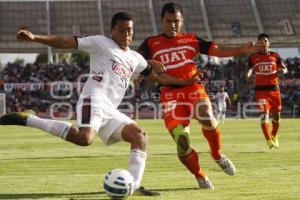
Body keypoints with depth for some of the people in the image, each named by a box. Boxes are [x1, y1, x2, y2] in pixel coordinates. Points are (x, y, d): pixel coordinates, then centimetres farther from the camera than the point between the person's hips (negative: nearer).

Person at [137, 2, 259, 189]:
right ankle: (200, 176, 15)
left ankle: (218, 155, -2)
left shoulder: (191, 39, 13)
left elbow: (218, 51, 8)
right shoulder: (151, 44, 8)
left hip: (193, 88, 1)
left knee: (206, 118, -32)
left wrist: (244, 49, -5)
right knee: (182, 144, -12)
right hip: (170, 94, 0)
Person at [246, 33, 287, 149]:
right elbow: (250, 71, 12)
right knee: (264, 113, -15)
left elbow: (284, 68, 8)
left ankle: (274, 136, 34)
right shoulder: (253, 57, 5)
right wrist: (248, 76, -12)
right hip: (261, 89, -2)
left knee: (276, 115, 9)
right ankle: (269, 140, -16)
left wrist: (282, 71, -16)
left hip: (274, 88, 2)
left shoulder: (275, 56, 8)